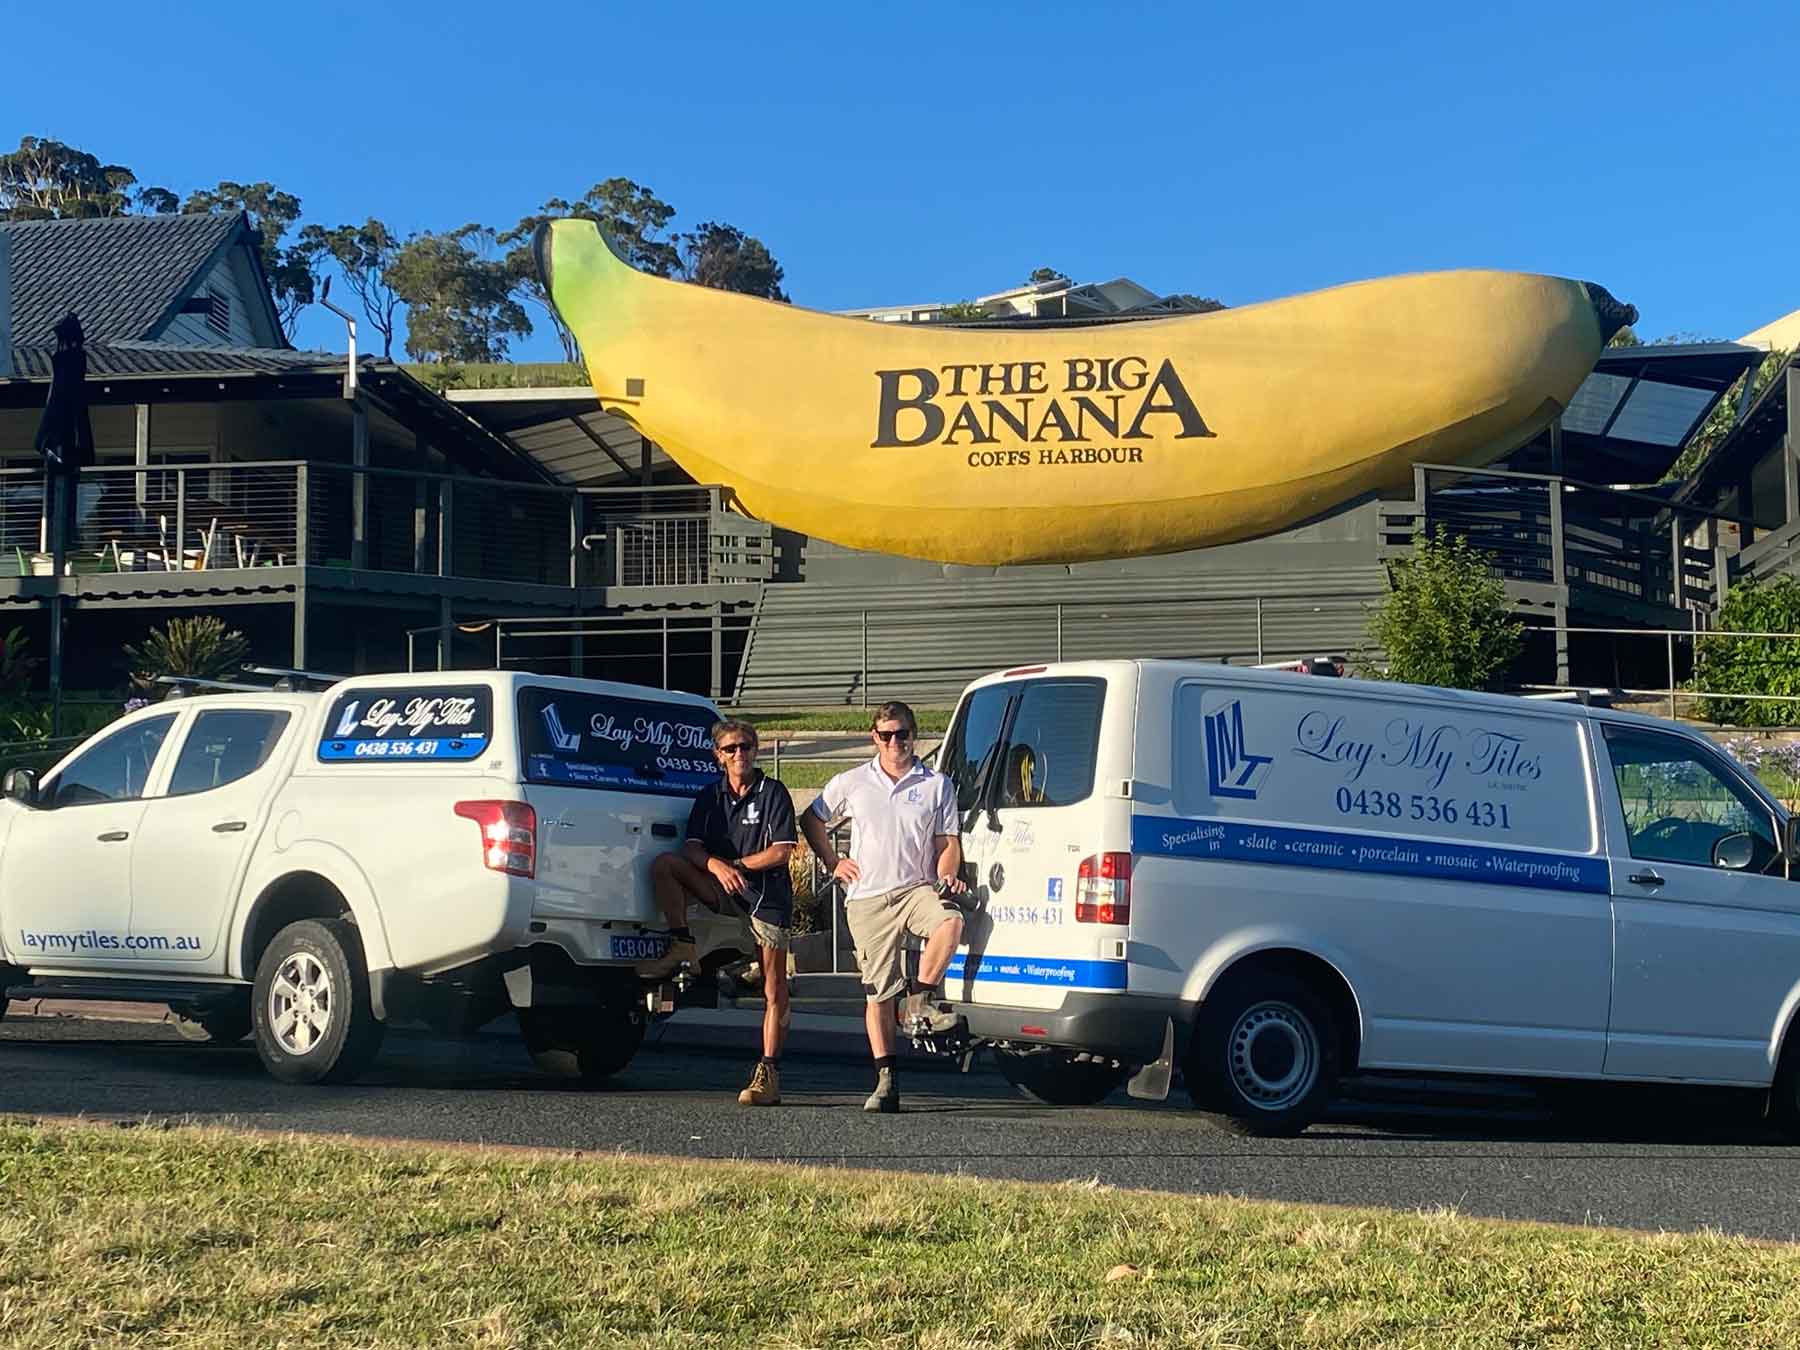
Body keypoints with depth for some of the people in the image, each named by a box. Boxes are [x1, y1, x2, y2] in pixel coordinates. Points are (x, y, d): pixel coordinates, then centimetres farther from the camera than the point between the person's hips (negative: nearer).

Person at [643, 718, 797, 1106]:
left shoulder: (773, 793, -2)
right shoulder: (711, 796, 11)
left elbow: (782, 852, -8)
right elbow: (692, 847, 2)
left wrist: (736, 864, -9)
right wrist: (716, 865, -19)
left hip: (769, 895, -4)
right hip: (725, 891, 4)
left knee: (774, 990, -6)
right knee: (664, 865, -16)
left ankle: (769, 1072, -5)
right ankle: (682, 946, -12)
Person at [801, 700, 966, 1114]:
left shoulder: (937, 785, 7)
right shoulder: (852, 783, 9)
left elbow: (948, 842, 9)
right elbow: (812, 821, 21)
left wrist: (947, 876, -10)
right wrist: (833, 864, 12)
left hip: (917, 888, -1)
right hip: (868, 899, 1)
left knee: (951, 920, -35)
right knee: (878, 992, 0)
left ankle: (920, 1000, -17)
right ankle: (886, 1080, 4)